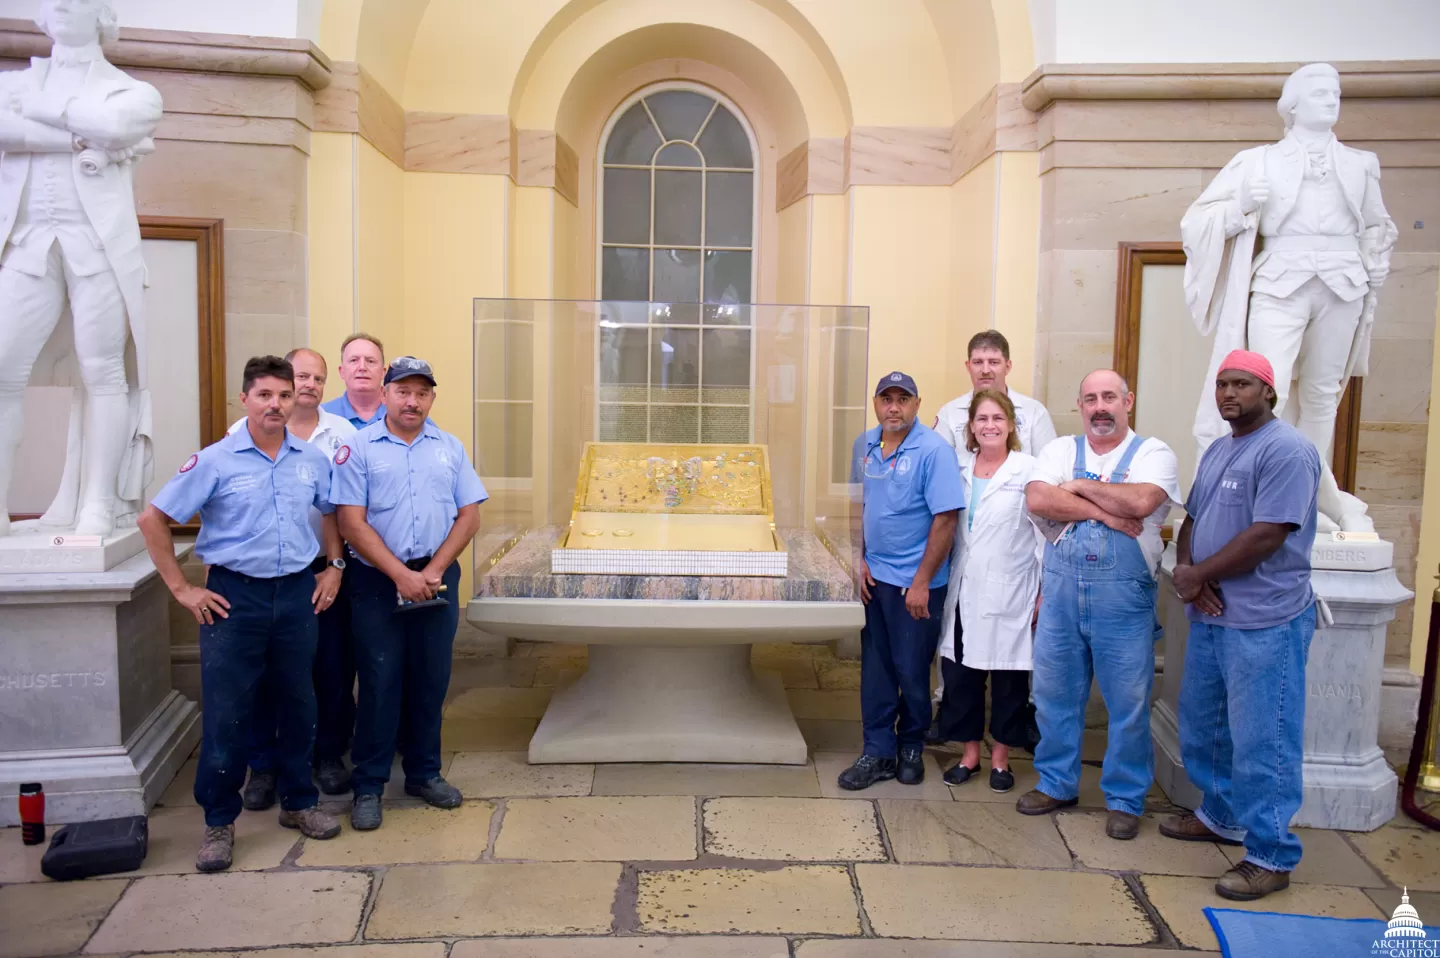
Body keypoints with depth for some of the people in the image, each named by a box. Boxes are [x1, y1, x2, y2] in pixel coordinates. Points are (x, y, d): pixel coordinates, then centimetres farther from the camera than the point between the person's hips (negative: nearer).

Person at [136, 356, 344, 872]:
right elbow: (154, 519, -3)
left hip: (298, 595, 4)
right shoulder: (215, 461, -7)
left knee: (298, 706, 13)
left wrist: (334, 566, 10)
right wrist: (181, 588, -5)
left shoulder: (313, 460, 4)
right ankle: (219, 822, 17)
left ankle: (299, 803, 29)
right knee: (227, 714, 1)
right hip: (234, 596, -3)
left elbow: (331, 513, 21)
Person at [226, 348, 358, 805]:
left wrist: (339, 564, -4)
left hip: (327, 568, 1)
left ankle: (330, 755, 25)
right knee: (267, 670, 7)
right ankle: (263, 766, 21)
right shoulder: (247, 432, 1)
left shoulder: (343, 434, 5)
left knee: (334, 668, 8)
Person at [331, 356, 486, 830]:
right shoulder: (359, 448, -2)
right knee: (379, 683, 1)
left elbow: (469, 515, 4)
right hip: (378, 581, -3)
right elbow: (352, 523, -9)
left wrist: (433, 571, -7)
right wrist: (401, 575, -14)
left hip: (438, 578, 3)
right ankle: (368, 786, 14)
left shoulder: (449, 448, 7)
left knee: (431, 680, 11)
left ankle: (424, 773, 26)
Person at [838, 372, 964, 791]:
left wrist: (921, 583, -16)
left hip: (914, 582, -5)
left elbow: (945, 519, -15)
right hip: (872, 578, 5)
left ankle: (912, 748, 27)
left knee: (911, 671, 6)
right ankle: (879, 752, 20)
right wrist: (859, 560, 2)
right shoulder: (864, 446, 4)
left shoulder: (933, 451, -13)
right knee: (875, 669, 9)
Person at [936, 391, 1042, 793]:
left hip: (1010, 594, -4)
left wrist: (1045, 592, -9)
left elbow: (1046, 531, -7)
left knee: (1009, 678, 7)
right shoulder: (959, 469, 8)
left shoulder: (1028, 470, -7)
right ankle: (970, 753, 25)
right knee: (959, 673, 9)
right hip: (965, 591, 4)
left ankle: (1001, 757, 23)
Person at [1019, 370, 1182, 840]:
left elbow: (1141, 502, -20)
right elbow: (1037, 499, -10)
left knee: (1128, 702, 5)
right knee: (1055, 695, 13)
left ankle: (1125, 799, 22)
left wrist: (1079, 487, -8)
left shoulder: (1153, 453, 0)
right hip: (1061, 590, 3)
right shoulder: (1060, 450, 8)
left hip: (1124, 595, -3)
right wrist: (1104, 512, -15)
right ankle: (1057, 784, 30)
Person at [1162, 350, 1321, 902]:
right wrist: (1185, 569, -6)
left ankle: (1271, 858, 10)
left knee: (1262, 742, -2)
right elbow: (1192, 519, 15)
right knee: (1202, 726, 19)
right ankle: (1221, 815, 37)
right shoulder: (1218, 451, 15)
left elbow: (1267, 535, -21)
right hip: (1210, 615, 9)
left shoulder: (1286, 450, -13)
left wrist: (1196, 576, -13)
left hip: (1264, 623, -9)